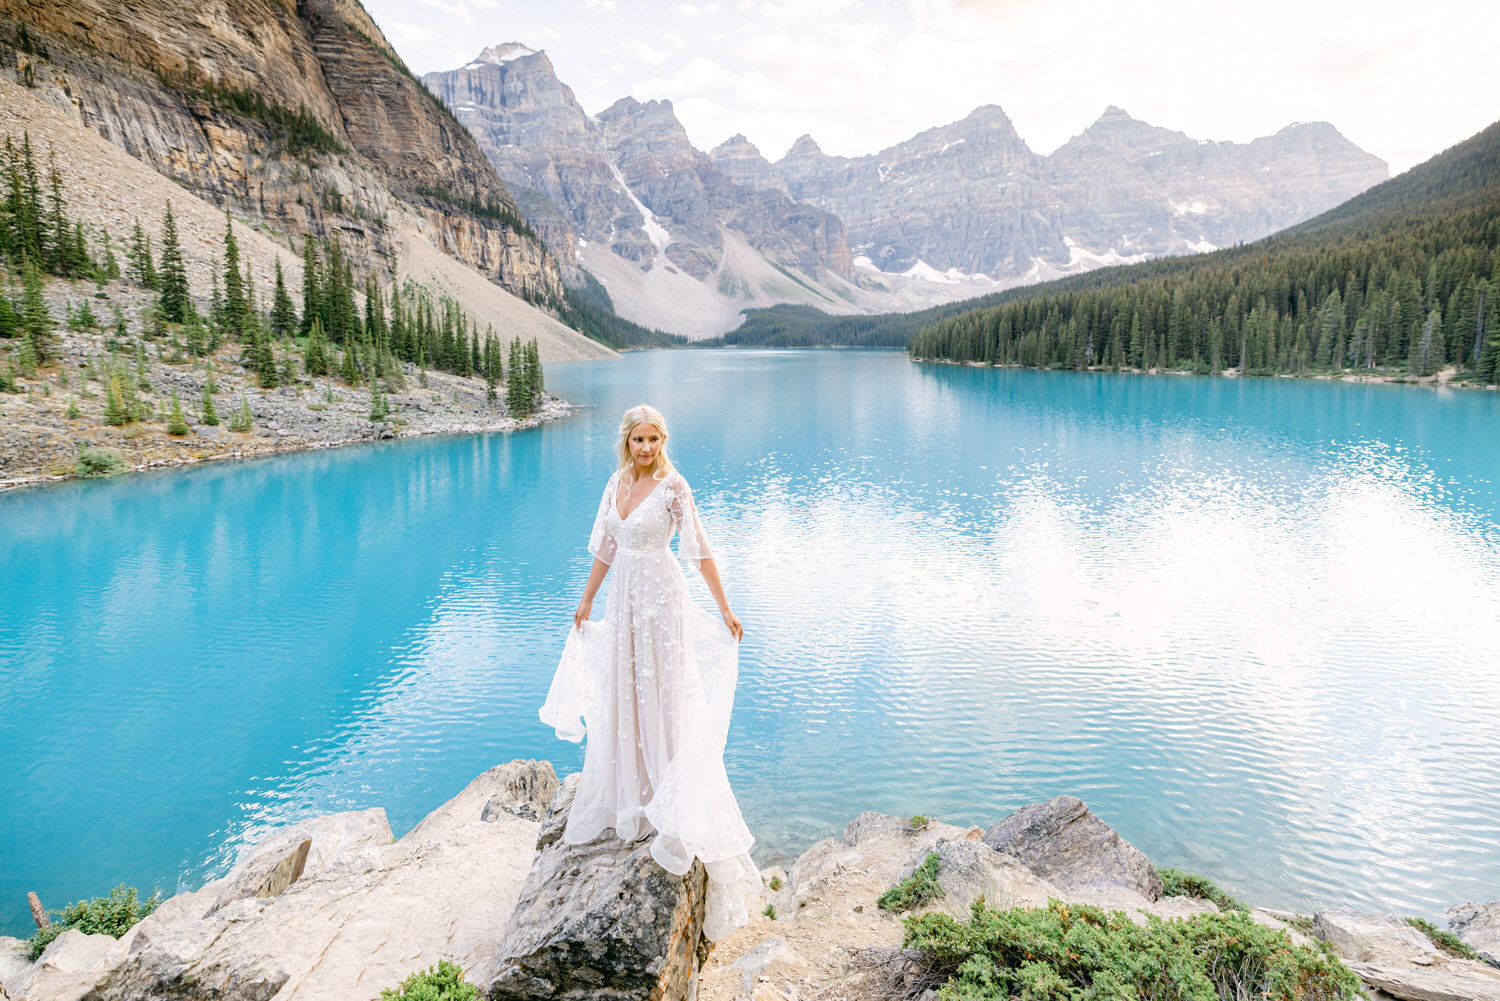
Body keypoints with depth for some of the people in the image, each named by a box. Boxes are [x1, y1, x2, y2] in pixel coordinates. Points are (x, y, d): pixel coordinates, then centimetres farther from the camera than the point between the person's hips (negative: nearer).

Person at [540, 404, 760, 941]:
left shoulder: (672, 485, -13)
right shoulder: (616, 483, 6)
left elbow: (700, 550, -13)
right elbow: (605, 547, 14)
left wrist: (725, 610, -14)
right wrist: (586, 600, 19)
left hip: (661, 597, -6)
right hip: (623, 596, 6)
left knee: (663, 695, 1)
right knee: (621, 696, 15)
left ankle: (673, 806, 15)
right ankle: (629, 794, 33)